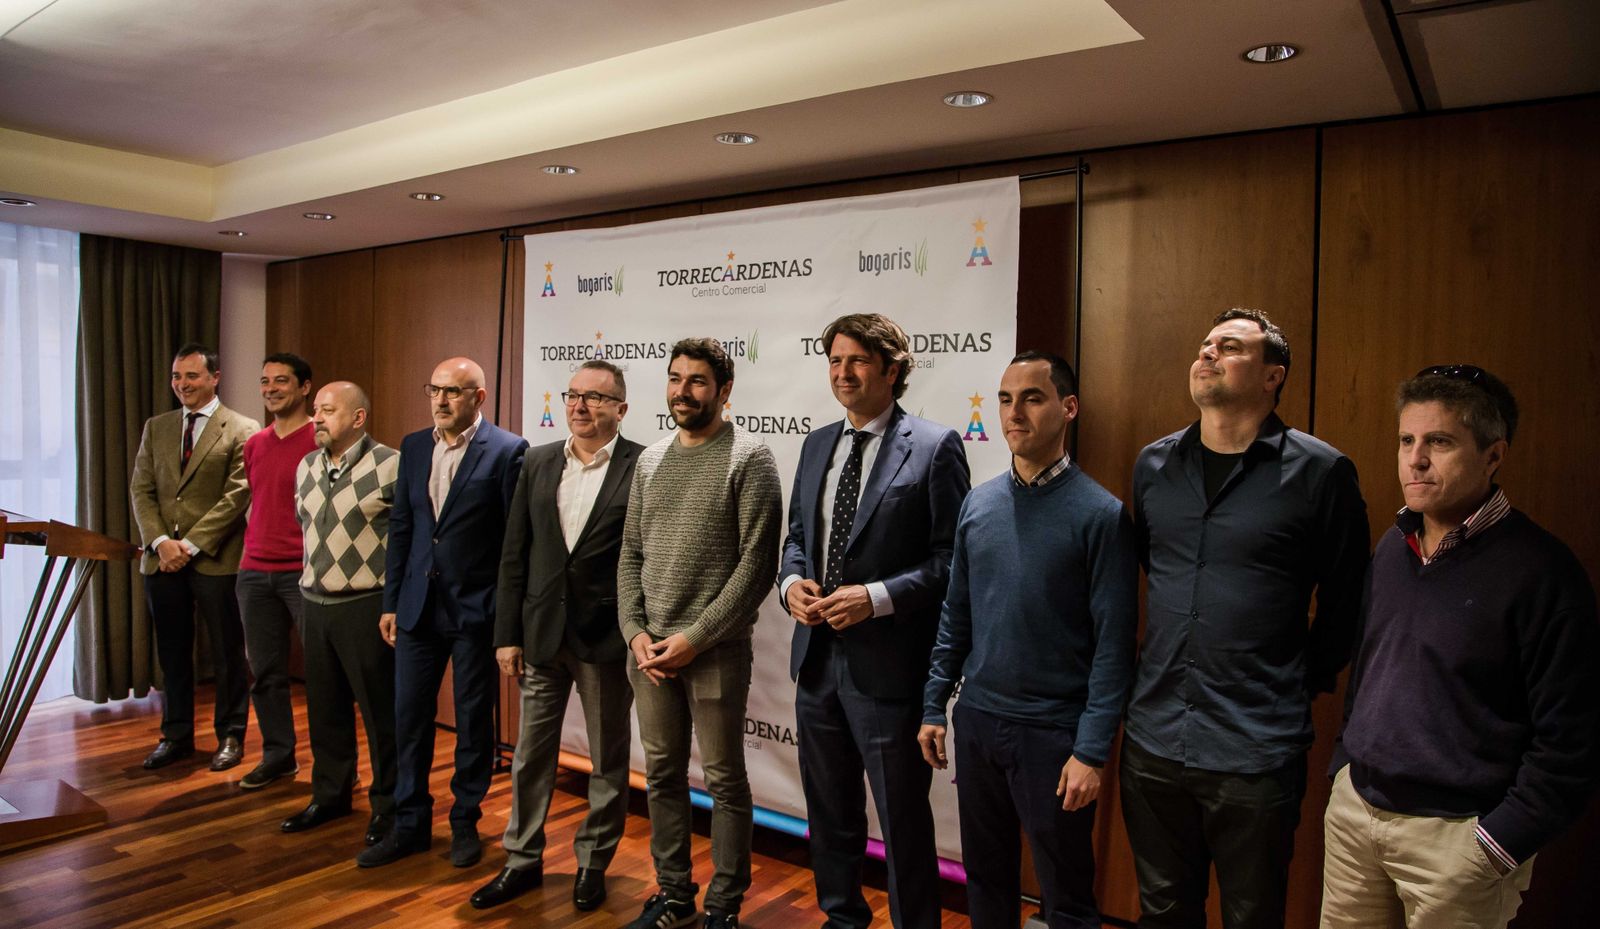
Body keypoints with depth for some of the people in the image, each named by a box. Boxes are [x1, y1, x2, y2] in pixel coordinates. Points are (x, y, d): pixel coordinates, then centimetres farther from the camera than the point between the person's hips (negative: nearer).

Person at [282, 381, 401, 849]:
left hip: (366, 608, -7)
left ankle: (387, 805, 17)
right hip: (316, 605, 7)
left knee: (381, 711, 2)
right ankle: (330, 795, 33)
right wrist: (310, 588, 20)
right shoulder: (306, 467, 10)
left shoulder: (391, 466, -13)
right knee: (325, 708, 17)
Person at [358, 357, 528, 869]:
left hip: (475, 610, -5)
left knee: (473, 721, 9)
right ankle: (410, 825, 26)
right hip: (418, 606, 5)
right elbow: (400, 527, 12)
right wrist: (391, 601, 9)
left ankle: (465, 822, 26)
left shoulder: (507, 451, -9)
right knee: (409, 717, 11)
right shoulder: (413, 447, 8)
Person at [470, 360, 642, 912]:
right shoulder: (538, 463, 5)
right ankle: (523, 861, 33)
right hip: (541, 634, 4)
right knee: (531, 753, 15)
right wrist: (507, 634, 3)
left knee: (608, 760, 12)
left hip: (606, 639, -4)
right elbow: (514, 554, 5)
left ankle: (593, 863, 30)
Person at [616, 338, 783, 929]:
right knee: (663, 775, 14)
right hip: (649, 650, 5)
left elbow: (757, 564, -12)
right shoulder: (649, 460, 10)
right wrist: (634, 632, -1)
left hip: (715, 652, -5)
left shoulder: (748, 459, -7)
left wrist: (696, 637, -14)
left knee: (724, 781, 6)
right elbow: (631, 555, 12)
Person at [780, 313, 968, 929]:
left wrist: (877, 597, -22)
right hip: (818, 655, 7)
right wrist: (792, 581, -3)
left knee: (902, 820, 8)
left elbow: (951, 556, -13)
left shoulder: (934, 447, -10)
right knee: (829, 809, 22)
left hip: (887, 664, -7)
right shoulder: (818, 445, 10)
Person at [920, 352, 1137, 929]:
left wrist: (1091, 751, -14)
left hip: (1053, 731, -4)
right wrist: (934, 707, 9)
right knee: (985, 879, 19)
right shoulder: (978, 504, 4)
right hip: (976, 722, 5)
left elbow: (1113, 644, -11)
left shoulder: (1100, 514, -11)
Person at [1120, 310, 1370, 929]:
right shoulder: (1154, 464, 7)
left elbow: (1345, 600, 2)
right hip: (1153, 738, 4)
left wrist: (1308, 683, 2)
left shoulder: (1321, 472, -7)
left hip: (1257, 754, -3)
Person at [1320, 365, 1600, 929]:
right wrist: (1345, 766, 12)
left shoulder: (1540, 571, -14)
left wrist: (1499, 845, -14)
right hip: (1353, 808, 6)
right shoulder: (1391, 547, 6)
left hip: (1454, 833, -5)